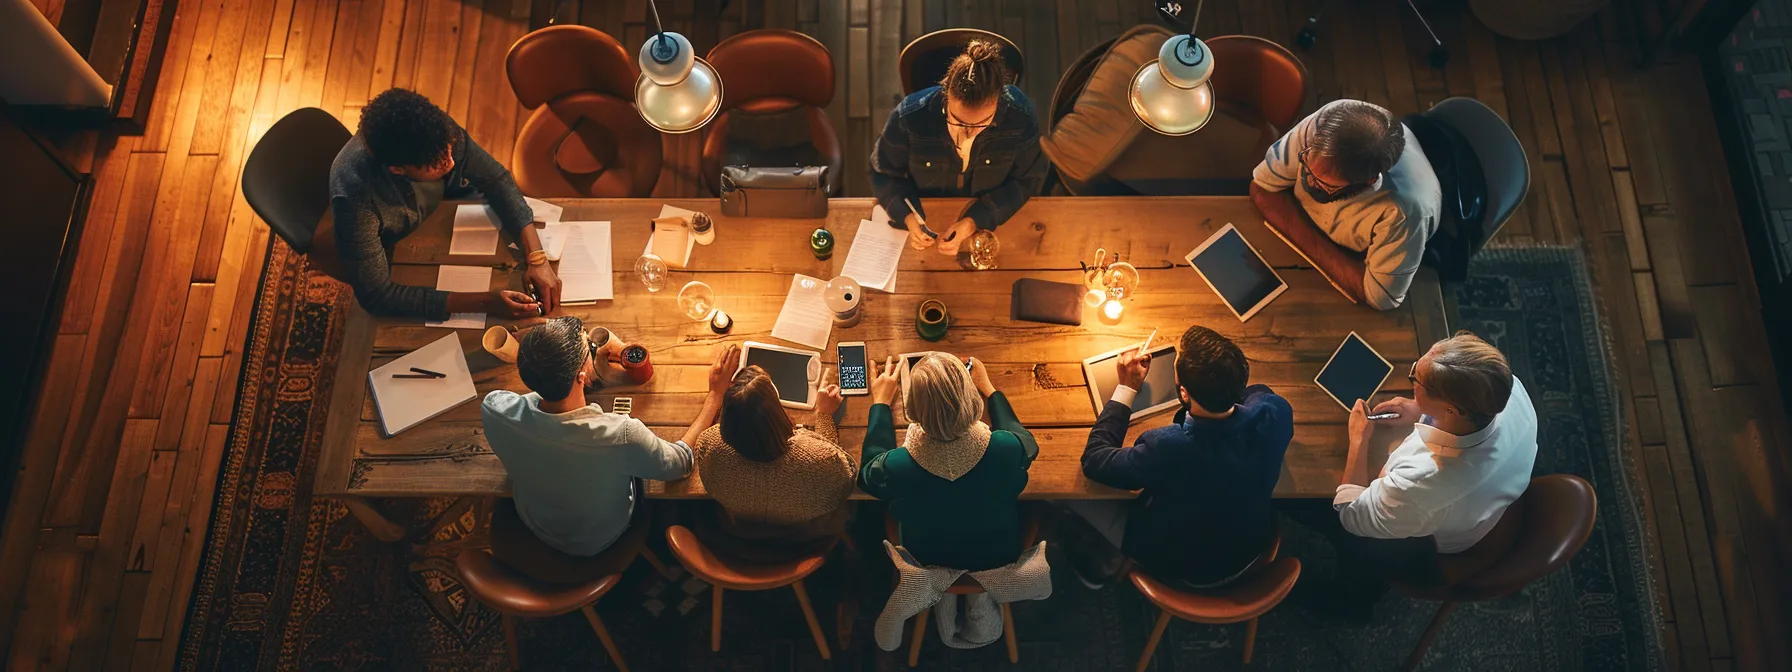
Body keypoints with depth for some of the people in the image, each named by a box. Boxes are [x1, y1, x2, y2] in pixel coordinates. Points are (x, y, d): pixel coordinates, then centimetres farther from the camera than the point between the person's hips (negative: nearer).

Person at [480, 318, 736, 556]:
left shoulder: (495, 409, -31)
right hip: (598, 544, -3)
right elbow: (683, 462, -20)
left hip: (532, 525, 3)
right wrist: (716, 393, -13)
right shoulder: (621, 436, -43)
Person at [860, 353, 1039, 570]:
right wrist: (988, 388, 6)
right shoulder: (1006, 450, -37)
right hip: (1000, 560, 1)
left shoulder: (897, 466, -37)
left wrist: (881, 402, 3)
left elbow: (869, 471, -7)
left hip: (928, 567, 0)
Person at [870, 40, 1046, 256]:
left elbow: (1028, 179, -8)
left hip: (991, 219, 0)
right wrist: (908, 216, -27)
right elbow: (883, 173, -7)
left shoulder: (1020, 117, -23)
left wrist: (975, 221, -21)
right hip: (924, 216, 0)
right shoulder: (909, 117, -25)